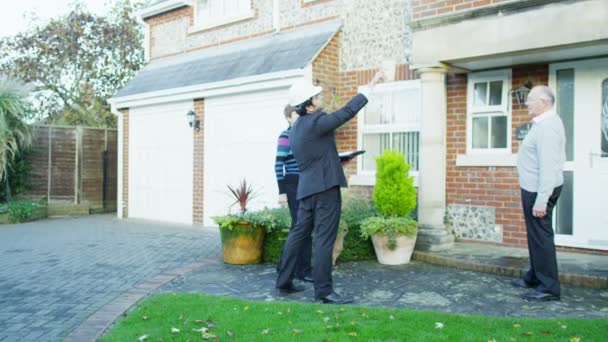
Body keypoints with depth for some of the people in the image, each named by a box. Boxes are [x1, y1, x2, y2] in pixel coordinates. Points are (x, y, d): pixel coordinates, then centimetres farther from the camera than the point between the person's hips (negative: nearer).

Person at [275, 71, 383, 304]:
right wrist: (371, 85, -3)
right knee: (324, 239, -6)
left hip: (306, 188, 9)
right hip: (325, 187, -9)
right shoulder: (316, 122, -13)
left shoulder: (295, 129, 14)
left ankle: (284, 282, 20)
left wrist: (337, 160, 30)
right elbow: (348, 111, -10)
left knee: (299, 234, 13)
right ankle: (323, 290, -2)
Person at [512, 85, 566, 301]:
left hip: (540, 190, -11)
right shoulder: (543, 123, 13)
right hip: (534, 188, 11)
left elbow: (548, 165, -25)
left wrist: (541, 200, -26)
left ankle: (549, 287, 5)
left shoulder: (547, 126, -19)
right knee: (535, 235, 19)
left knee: (541, 237, -4)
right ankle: (535, 278, 32)